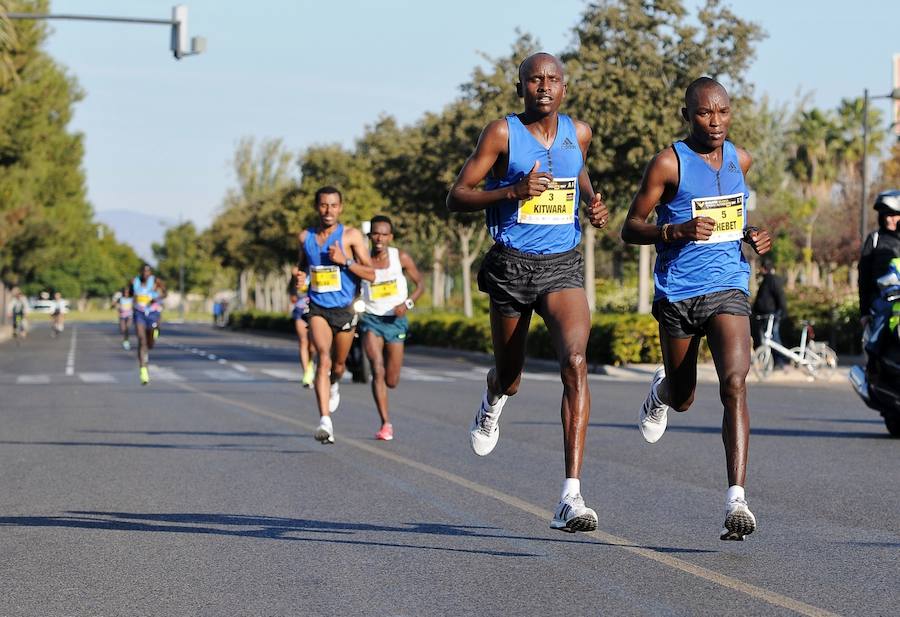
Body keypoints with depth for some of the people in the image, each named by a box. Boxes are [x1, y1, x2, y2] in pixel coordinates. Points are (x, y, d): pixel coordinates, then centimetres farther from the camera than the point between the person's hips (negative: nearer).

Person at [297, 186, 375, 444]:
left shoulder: (351, 236, -6)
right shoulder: (305, 237, 4)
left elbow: (371, 274, -9)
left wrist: (345, 260, -21)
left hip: (344, 309, 0)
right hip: (317, 309, 0)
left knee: (338, 364, 16)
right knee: (324, 357, -22)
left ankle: (333, 386, 55)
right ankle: (325, 421, -32)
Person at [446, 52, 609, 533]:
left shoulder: (579, 132, 7)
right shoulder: (503, 133, -5)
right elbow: (456, 198, -6)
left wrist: (593, 203, 9)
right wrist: (513, 192, -20)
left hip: (563, 266, 1)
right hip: (512, 264, -1)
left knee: (574, 362, -23)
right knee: (509, 378, 14)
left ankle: (571, 497, -27)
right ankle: (493, 399, 58)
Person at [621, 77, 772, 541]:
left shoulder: (739, 159, 7)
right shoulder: (668, 163, -8)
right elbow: (630, 228, -5)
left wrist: (751, 236, 8)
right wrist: (676, 231, -22)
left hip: (728, 288, 2)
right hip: (677, 293, -2)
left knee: (734, 385, -19)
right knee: (682, 398, 14)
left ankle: (736, 499, -23)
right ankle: (661, 390, 55)